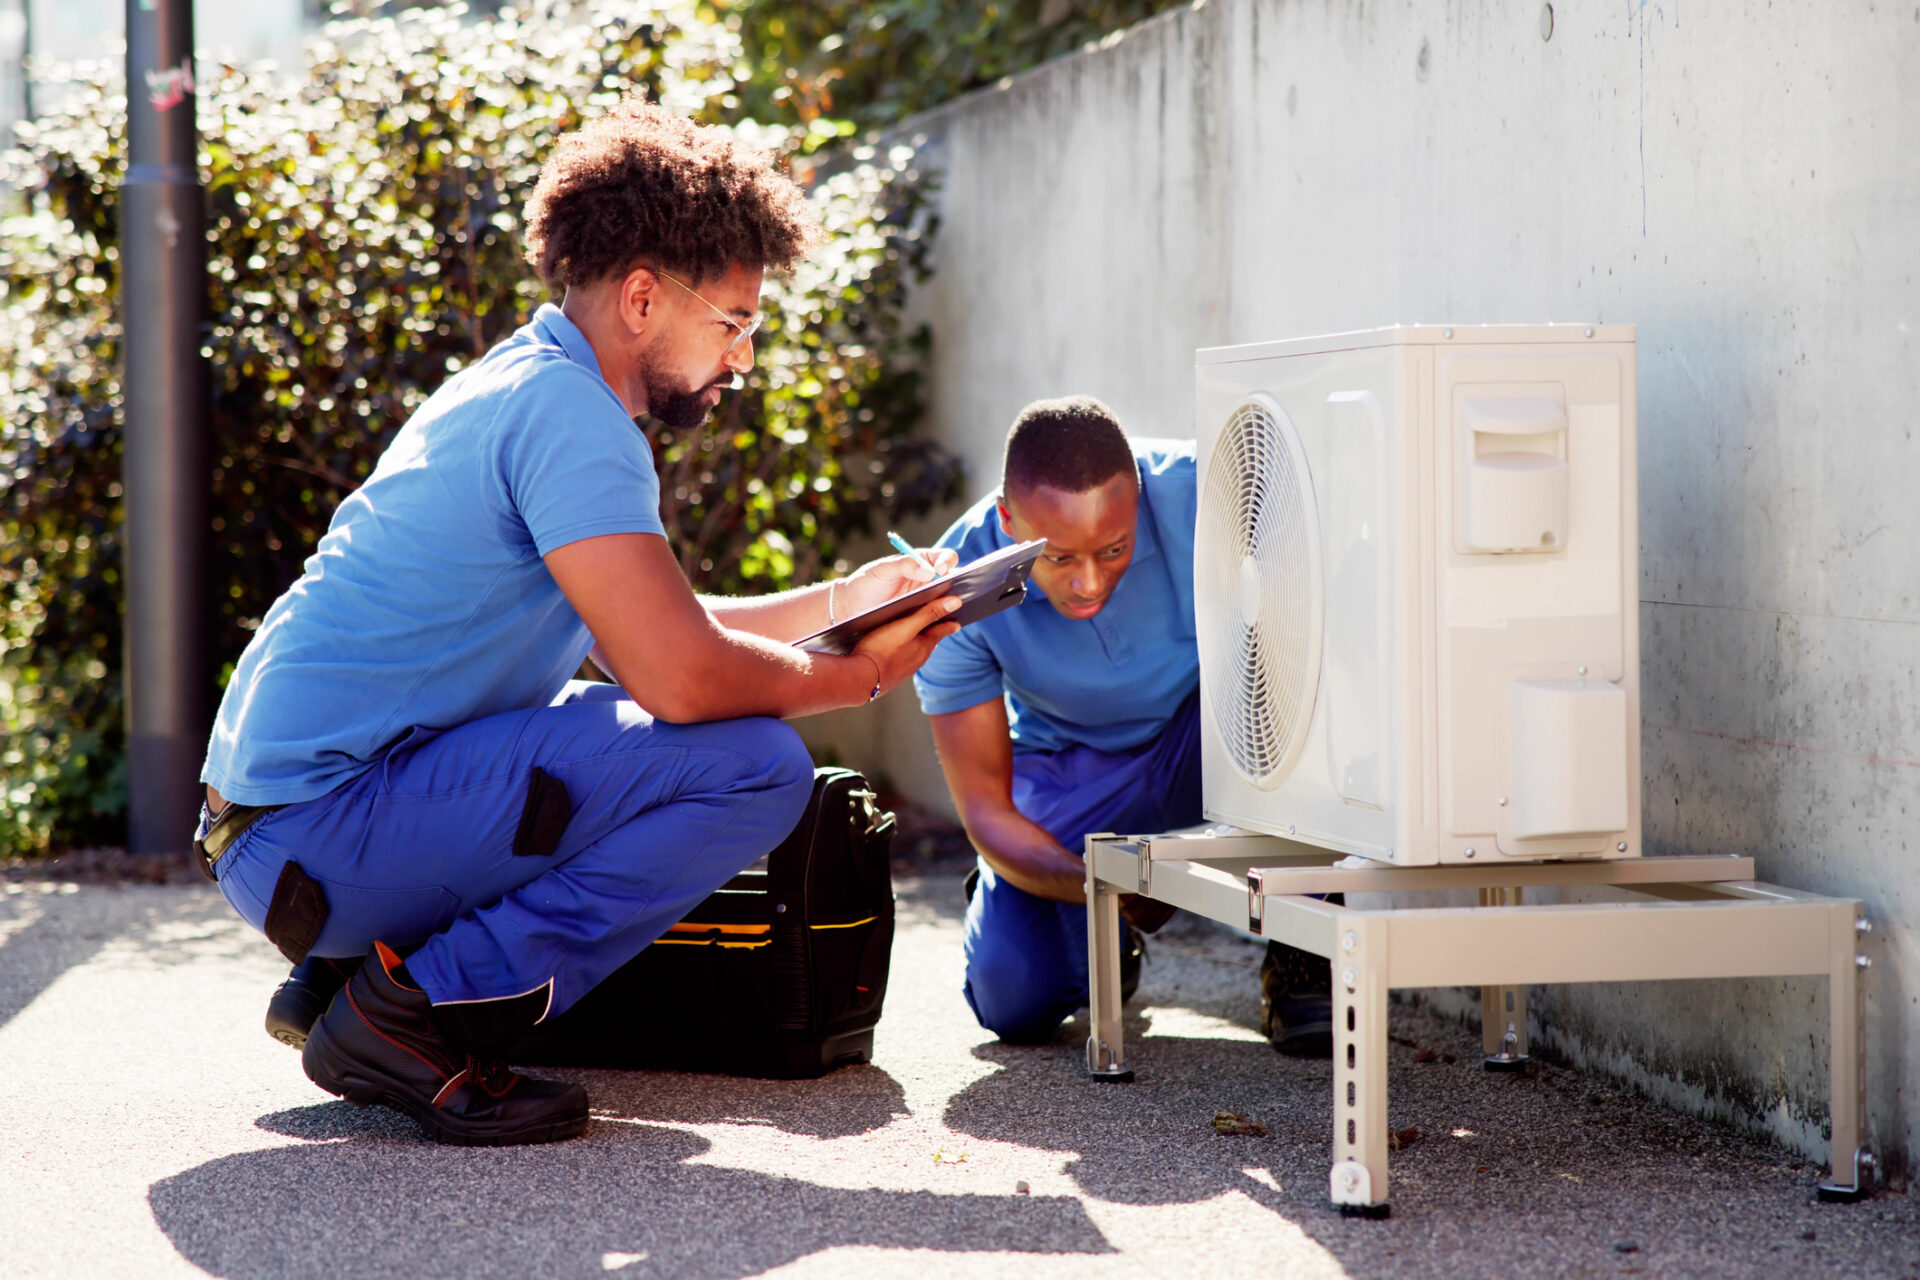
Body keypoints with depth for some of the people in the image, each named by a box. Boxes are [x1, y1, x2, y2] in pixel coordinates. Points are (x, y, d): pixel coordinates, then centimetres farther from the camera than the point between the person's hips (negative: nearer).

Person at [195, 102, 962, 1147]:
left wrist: (841, 601, 19)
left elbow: (653, 633, 26)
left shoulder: (523, 386, 18)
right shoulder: (566, 413, -15)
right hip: (321, 830, -10)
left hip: (276, 817, 10)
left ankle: (345, 973, 15)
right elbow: (681, 675, -23)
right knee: (756, 765, -17)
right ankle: (416, 1012, -13)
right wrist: (856, 676, -6)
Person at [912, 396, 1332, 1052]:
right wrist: (1095, 884, -38)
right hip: (1070, 771, 1)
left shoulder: (1199, 492, -29)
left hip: (1211, 735, 0)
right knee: (1015, 1003, -18)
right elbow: (985, 808, -19)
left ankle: (1300, 957, -17)